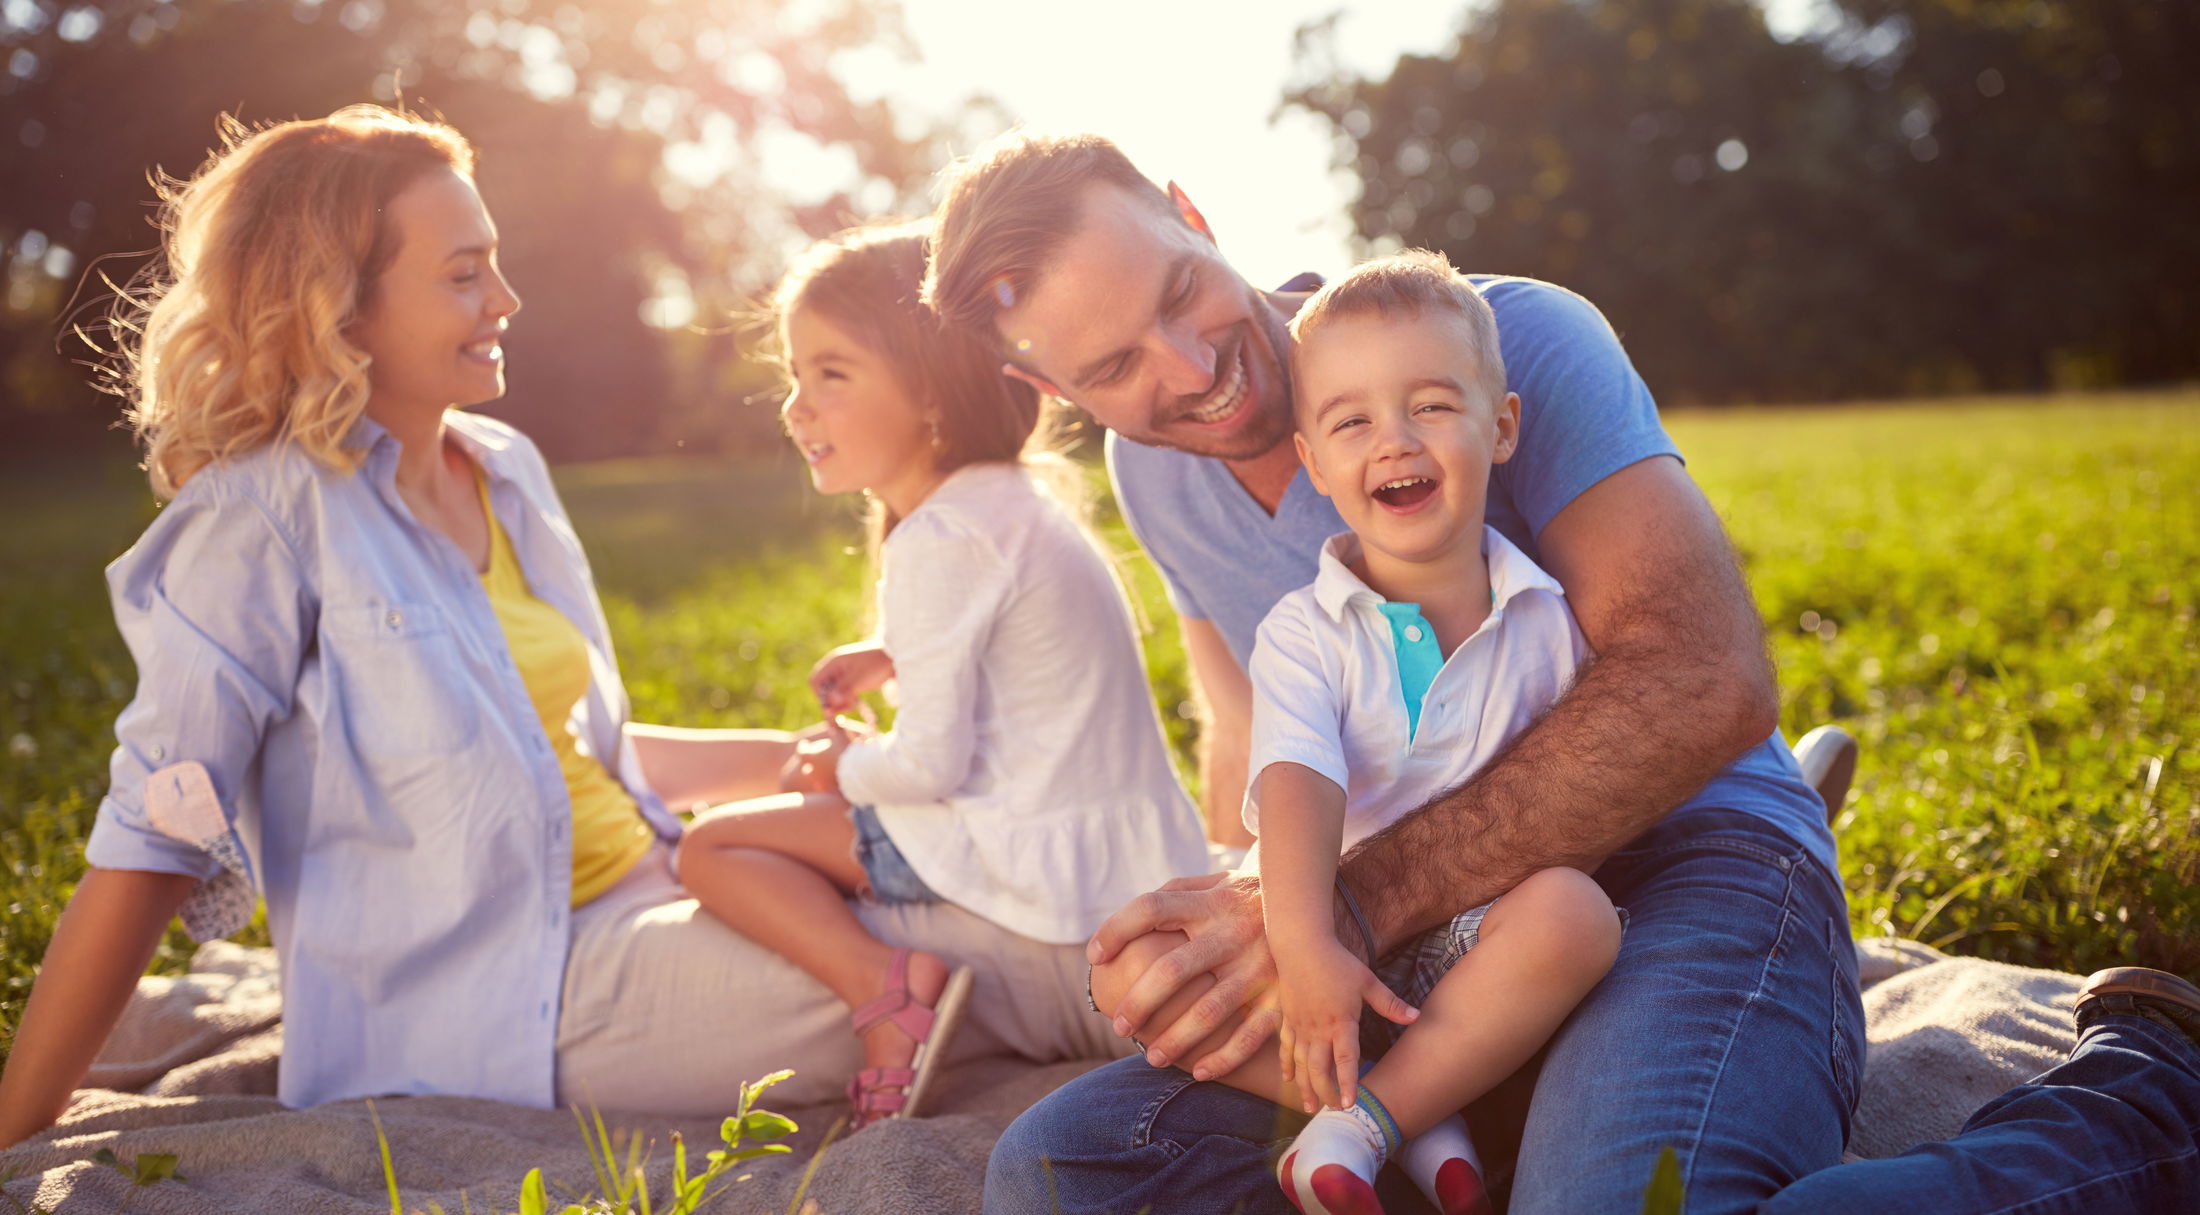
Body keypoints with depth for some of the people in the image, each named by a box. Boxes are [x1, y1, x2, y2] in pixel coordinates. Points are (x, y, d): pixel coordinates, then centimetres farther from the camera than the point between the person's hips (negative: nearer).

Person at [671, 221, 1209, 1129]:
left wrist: (844, 770, 0)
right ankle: (900, 989, 19)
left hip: (1044, 861, -10)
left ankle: (884, 990, -20)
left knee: (712, 848, -5)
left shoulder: (938, 541, -18)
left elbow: (929, 764, -20)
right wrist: (893, 658, 19)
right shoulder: (1014, 502, 11)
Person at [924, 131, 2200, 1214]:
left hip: (1687, 866, -6)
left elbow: (1707, 684, -25)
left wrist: (1358, 902, -30)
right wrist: (1254, 915, -9)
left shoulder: (1509, 338, -12)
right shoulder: (1151, 473, 9)